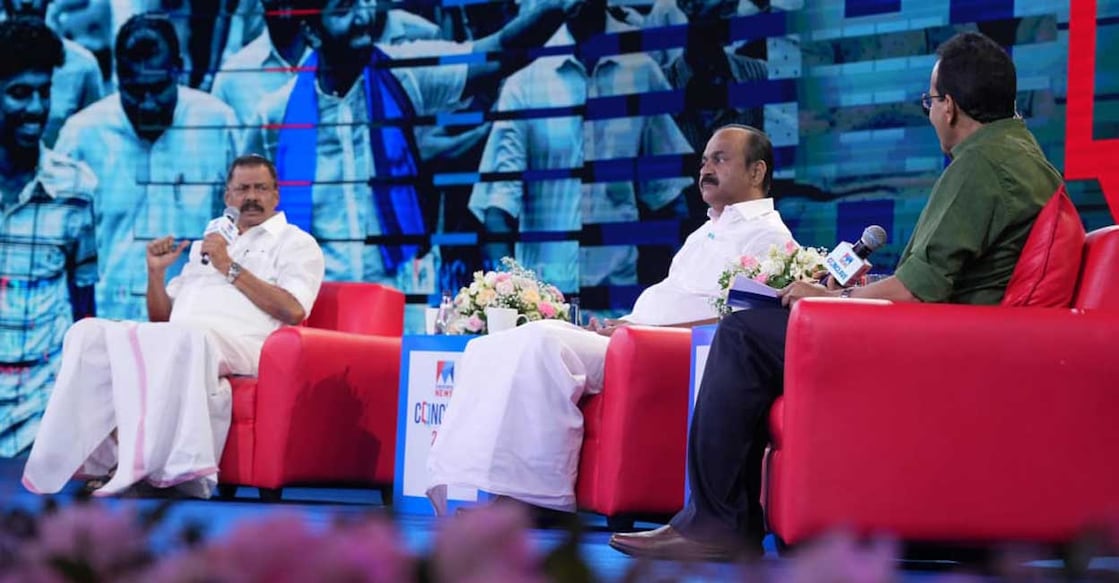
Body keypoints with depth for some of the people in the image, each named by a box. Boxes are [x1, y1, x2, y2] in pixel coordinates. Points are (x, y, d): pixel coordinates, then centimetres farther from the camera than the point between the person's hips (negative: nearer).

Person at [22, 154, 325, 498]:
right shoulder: (206, 245, 33)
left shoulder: (296, 243, 15)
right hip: (177, 339, 6)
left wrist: (231, 269, -4)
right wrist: (156, 273, 11)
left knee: (187, 338, -42)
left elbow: (293, 311, -5)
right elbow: (162, 317, 30)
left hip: (237, 342, -6)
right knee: (89, 333, -18)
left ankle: (145, 466, -41)